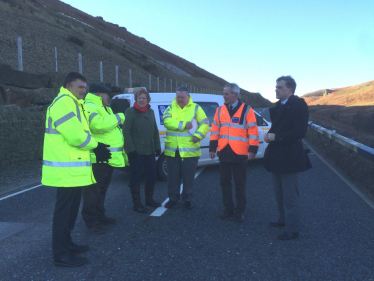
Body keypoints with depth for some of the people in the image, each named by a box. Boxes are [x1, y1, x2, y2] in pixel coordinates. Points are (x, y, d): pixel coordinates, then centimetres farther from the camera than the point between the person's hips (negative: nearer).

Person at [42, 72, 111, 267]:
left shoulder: (72, 104, 21)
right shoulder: (64, 102, -15)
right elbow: (75, 135, -24)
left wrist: (94, 149, 6)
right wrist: (96, 145, -8)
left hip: (72, 168, 11)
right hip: (66, 169, -11)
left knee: (70, 208, 19)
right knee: (64, 210, -4)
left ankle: (66, 243, 32)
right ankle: (61, 254, 6)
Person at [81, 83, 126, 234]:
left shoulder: (104, 108, 22)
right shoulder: (89, 107, -13)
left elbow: (113, 129, 28)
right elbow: (99, 124, -31)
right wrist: (118, 117, -18)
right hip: (97, 158, -11)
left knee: (102, 190, 19)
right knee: (93, 191, -1)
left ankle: (100, 215, 31)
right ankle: (91, 220, 8)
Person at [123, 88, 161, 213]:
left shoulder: (151, 111, 13)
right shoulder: (130, 111, -4)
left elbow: (155, 131, 15)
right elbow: (126, 131, -11)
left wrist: (157, 147, 9)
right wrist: (131, 148, -17)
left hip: (149, 150, 6)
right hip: (136, 151, -6)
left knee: (152, 175, 10)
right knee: (136, 177, 1)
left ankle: (149, 199, 28)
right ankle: (136, 203, 11)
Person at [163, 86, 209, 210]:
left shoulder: (196, 108, 3)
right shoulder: (171, 107, 6)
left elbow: (205, 123, -2)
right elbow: (167, 121, -12)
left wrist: (198, 135, -19)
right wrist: (183, 125, -19)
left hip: (190, 150, -2)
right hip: (172, 149, 2)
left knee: (188, 176, 7)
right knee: (173, 176, 11)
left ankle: (188, 199, 23)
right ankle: (173, 197, 27)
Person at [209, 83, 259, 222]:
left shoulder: (246, 110, -2)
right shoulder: (220, 110, 9)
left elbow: (253, 131, -5)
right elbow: (215, 130, 11)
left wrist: (253, 149, -10)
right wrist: (212, 148, 7)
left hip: (239, 153, -4)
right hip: (223, 152, 4)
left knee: (240, 184, 6)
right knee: (224, 181, 11)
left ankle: (240, 211, 18)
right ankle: (228, 209, 24)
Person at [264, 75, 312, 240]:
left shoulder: (299, 105, -14)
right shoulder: (278, 106, 12)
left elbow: (300, 132, -22)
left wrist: (276, 137, -21)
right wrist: (269, 135, -3)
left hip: (289, 157, -9)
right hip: (277, 156, 9)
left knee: (290, 196, -1)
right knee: (279, 193, 21)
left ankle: (292, 230, 10)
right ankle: (284, 220, 38)